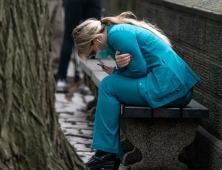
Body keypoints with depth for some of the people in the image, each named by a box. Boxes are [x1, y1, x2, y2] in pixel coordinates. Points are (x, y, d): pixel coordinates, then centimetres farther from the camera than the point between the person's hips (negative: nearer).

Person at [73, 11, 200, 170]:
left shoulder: (118, 34, -11)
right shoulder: (119, 30, 20)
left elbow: (139, 70, -15)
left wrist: (116, 72, 4)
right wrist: (119, 67, -7)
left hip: (169, 88, -11)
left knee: (108, 85, -7)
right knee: (114, 90, 17)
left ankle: (105, 153, -4)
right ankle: (114, 157, 14)